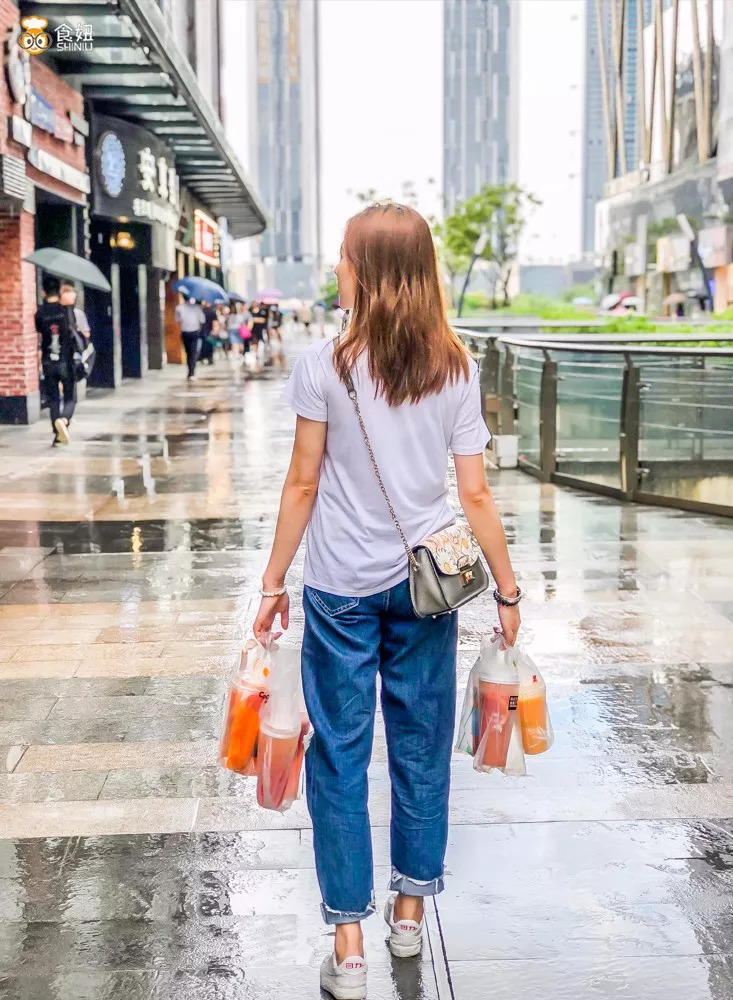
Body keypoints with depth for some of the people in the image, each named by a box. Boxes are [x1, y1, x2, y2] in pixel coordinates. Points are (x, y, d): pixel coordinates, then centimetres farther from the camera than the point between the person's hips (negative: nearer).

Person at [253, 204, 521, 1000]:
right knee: (421, 746, 15)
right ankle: (410, 911, 30)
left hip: (341, 587, -2)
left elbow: (303, 485, -6)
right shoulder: (456, 369, -2)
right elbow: (475, 494, -2)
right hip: (428, 583, 3)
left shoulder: (324, 364, -8)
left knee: (340, 754, 6)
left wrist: (273, 583, 3)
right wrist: (506, 589, 7)